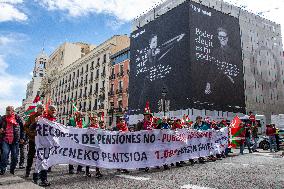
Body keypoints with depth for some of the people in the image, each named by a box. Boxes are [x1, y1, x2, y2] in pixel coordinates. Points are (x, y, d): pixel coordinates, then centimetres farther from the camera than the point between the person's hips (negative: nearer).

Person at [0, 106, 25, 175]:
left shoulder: (17, 118, 1)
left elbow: (22, 128, 7)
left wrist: (22, 138, 4)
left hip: (15, 141, 0)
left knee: (15, 156, 5)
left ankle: (12, 169, 23)